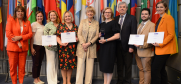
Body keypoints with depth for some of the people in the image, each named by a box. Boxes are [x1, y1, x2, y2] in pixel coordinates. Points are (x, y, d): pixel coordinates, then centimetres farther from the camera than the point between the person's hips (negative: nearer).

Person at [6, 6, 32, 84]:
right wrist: (18, 43, -13)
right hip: (12, 47, -2)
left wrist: (20, 37, -14)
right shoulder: (11, 20, 2)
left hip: (24, 47, 2)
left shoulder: (27, 22, 10)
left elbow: (30, 34, 2)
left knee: (22, 67, 7)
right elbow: (8, 33, -7)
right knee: (13, 67, 5)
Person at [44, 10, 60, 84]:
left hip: (58, 46, 5)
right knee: (51, 64, -1)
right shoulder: (48, 25, 0)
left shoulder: (59, 25, 11)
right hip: (50, 47, -4)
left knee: (56, 64, 13)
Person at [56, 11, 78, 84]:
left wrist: (77, 39, -6)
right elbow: (57, 36, -2)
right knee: (63, 64, 1)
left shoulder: (75, 26, 12)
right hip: (63, 48, -2)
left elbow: (78, 36, 16)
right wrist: (61, 43, -18)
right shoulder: (60, 26, 4)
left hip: (72, 48, 2)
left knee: (71, 64, 6)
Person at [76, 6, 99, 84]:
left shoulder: (96, 23, 8)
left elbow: (96, 36, 2)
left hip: (91, 47, 0)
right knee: (80, 65, -2)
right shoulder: (82, 21, 8)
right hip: (82, 46, 0)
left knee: (90, 66, 3)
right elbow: (79, 34, 2)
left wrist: (88, 43, -10)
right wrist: (83, 44, -11)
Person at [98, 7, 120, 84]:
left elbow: (117, 36, -14)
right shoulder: (102, 24, 13)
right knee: (103, 66, 10)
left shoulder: (113, 23, -7)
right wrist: (99, 36, 1)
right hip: (102, 46, 7)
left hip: (110, 46, -6)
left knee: (109, 66, -2)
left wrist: (106, 40, -18)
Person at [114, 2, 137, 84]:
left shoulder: (132, 18, -2)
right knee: (119, 65, 12)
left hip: (127, 45, -3)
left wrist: (131, 46, -13)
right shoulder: (115, 18, 11)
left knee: (128, 65, 6)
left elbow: (133, 33, -7)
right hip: (118, 45, 4)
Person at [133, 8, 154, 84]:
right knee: (141, 69, 14)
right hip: (138, 51, 7)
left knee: (147, 70, 4)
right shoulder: (139, 25, 17)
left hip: (146, 52, -7)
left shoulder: (152, 25, -8)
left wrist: (141, 45, -18)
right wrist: (135, 43, 1)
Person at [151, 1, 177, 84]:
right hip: (158, 48, 9)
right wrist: (154, 42, 6)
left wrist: (161, 44, -22)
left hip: (164, 48, -9)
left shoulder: (168, 18, -10)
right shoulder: (159, 19, 17)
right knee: (161, 69, 14)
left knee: (155, 70, -10)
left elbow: (171, 34, -16)